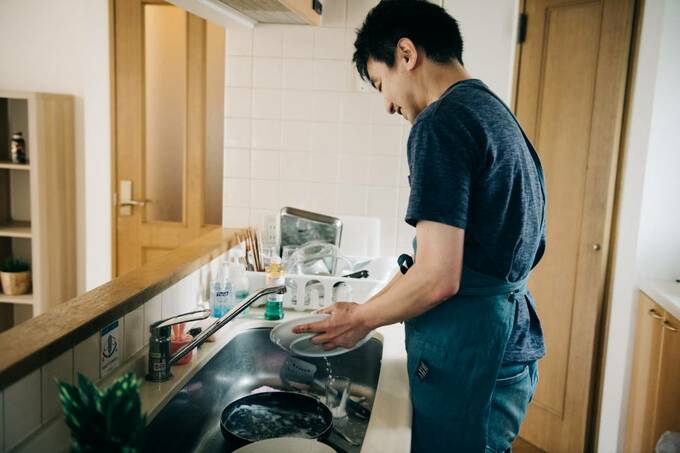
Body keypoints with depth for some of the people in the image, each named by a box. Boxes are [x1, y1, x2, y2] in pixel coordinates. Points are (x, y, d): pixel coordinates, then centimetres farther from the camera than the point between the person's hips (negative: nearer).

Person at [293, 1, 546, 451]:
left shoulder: (441, 123, -17)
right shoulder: (499, 115, 13)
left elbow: (438, 278, -23)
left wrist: (362, 318, -5)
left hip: (467, 352, -9)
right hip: (514, 344, 9)